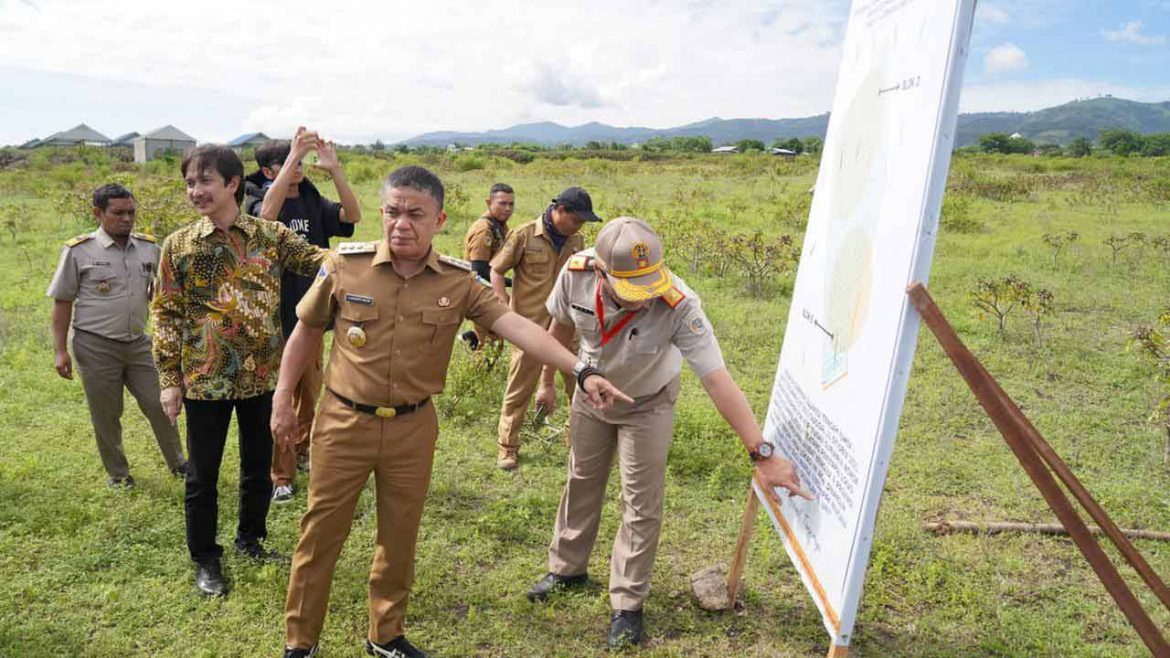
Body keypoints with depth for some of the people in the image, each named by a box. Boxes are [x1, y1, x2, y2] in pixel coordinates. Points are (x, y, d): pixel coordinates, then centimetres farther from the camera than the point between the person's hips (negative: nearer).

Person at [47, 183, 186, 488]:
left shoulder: (149, 247, 2)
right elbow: (62, 303, -3)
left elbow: (158, 292, 18)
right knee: (106, 414, 9)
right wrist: (60, 350, -5)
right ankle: (117, 473, 27)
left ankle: (177, 463, 23)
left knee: (159, 405, 6)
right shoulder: (78, 251, -7)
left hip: (139, 343, 3)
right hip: (96, 346, -3)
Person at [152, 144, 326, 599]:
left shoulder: (270, 234, -2)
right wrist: (169, 379, -3)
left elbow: (319, 261, -10)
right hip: (205, 378, -1)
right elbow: (166, 314, -1)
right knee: (203, 474, 10)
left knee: (259, 464, 16)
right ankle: (205, 560, 28)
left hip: (261, 374, 2)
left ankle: (251, 539, 38)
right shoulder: (179, 245, -4)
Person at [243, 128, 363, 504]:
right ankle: (281, 475, 12)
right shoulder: (257, 200, -8)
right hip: (274, 315, -5)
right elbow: (266, 214, -33)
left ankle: (301, 452, 37)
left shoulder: (312, 203, 5)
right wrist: (293, 156, -37)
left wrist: (333, 169, -23)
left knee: (311, 392, 17)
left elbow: (352, 216, -12)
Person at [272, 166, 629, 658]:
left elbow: (517, 327, -17)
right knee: (320, 534, 11)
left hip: (413, 428, 1)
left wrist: (582, 371, -28)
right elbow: (307, 331, 4)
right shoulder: (345, 265, -10)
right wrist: (283, 398, 6)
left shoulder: (459, 281, -8)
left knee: (399, 538, 16)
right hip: (344, 422, -1)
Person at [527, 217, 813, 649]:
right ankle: (567, 568, 42)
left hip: (647, 405, -3)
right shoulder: (576, 274, -30)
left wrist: (763, 454, -43)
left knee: (641, 505, -1)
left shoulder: (679, 306, -40)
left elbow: (717, 380, -40)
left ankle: (627, 605, 18)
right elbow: (561, 327, -8)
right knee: (581, 484, 19)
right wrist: (547, 381, 6)